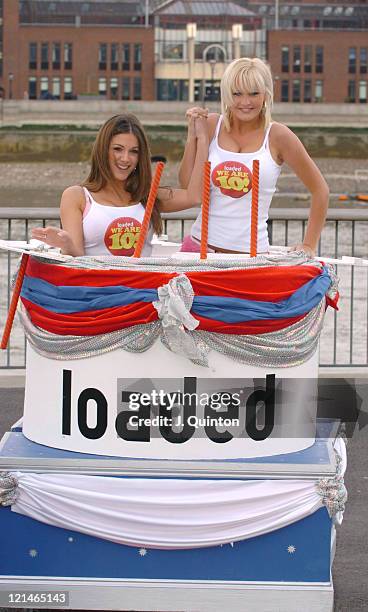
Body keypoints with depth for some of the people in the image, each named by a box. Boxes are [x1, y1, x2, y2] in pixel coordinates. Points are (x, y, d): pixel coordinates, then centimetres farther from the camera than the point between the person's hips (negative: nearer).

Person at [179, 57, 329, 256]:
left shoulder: (277, 136, -2)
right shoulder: (211, 125, 5)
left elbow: (320, 190, 5)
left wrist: (309, 246, 4)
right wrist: (193, 134, -2)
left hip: (252, 250, -1)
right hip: (201, 245, 1)